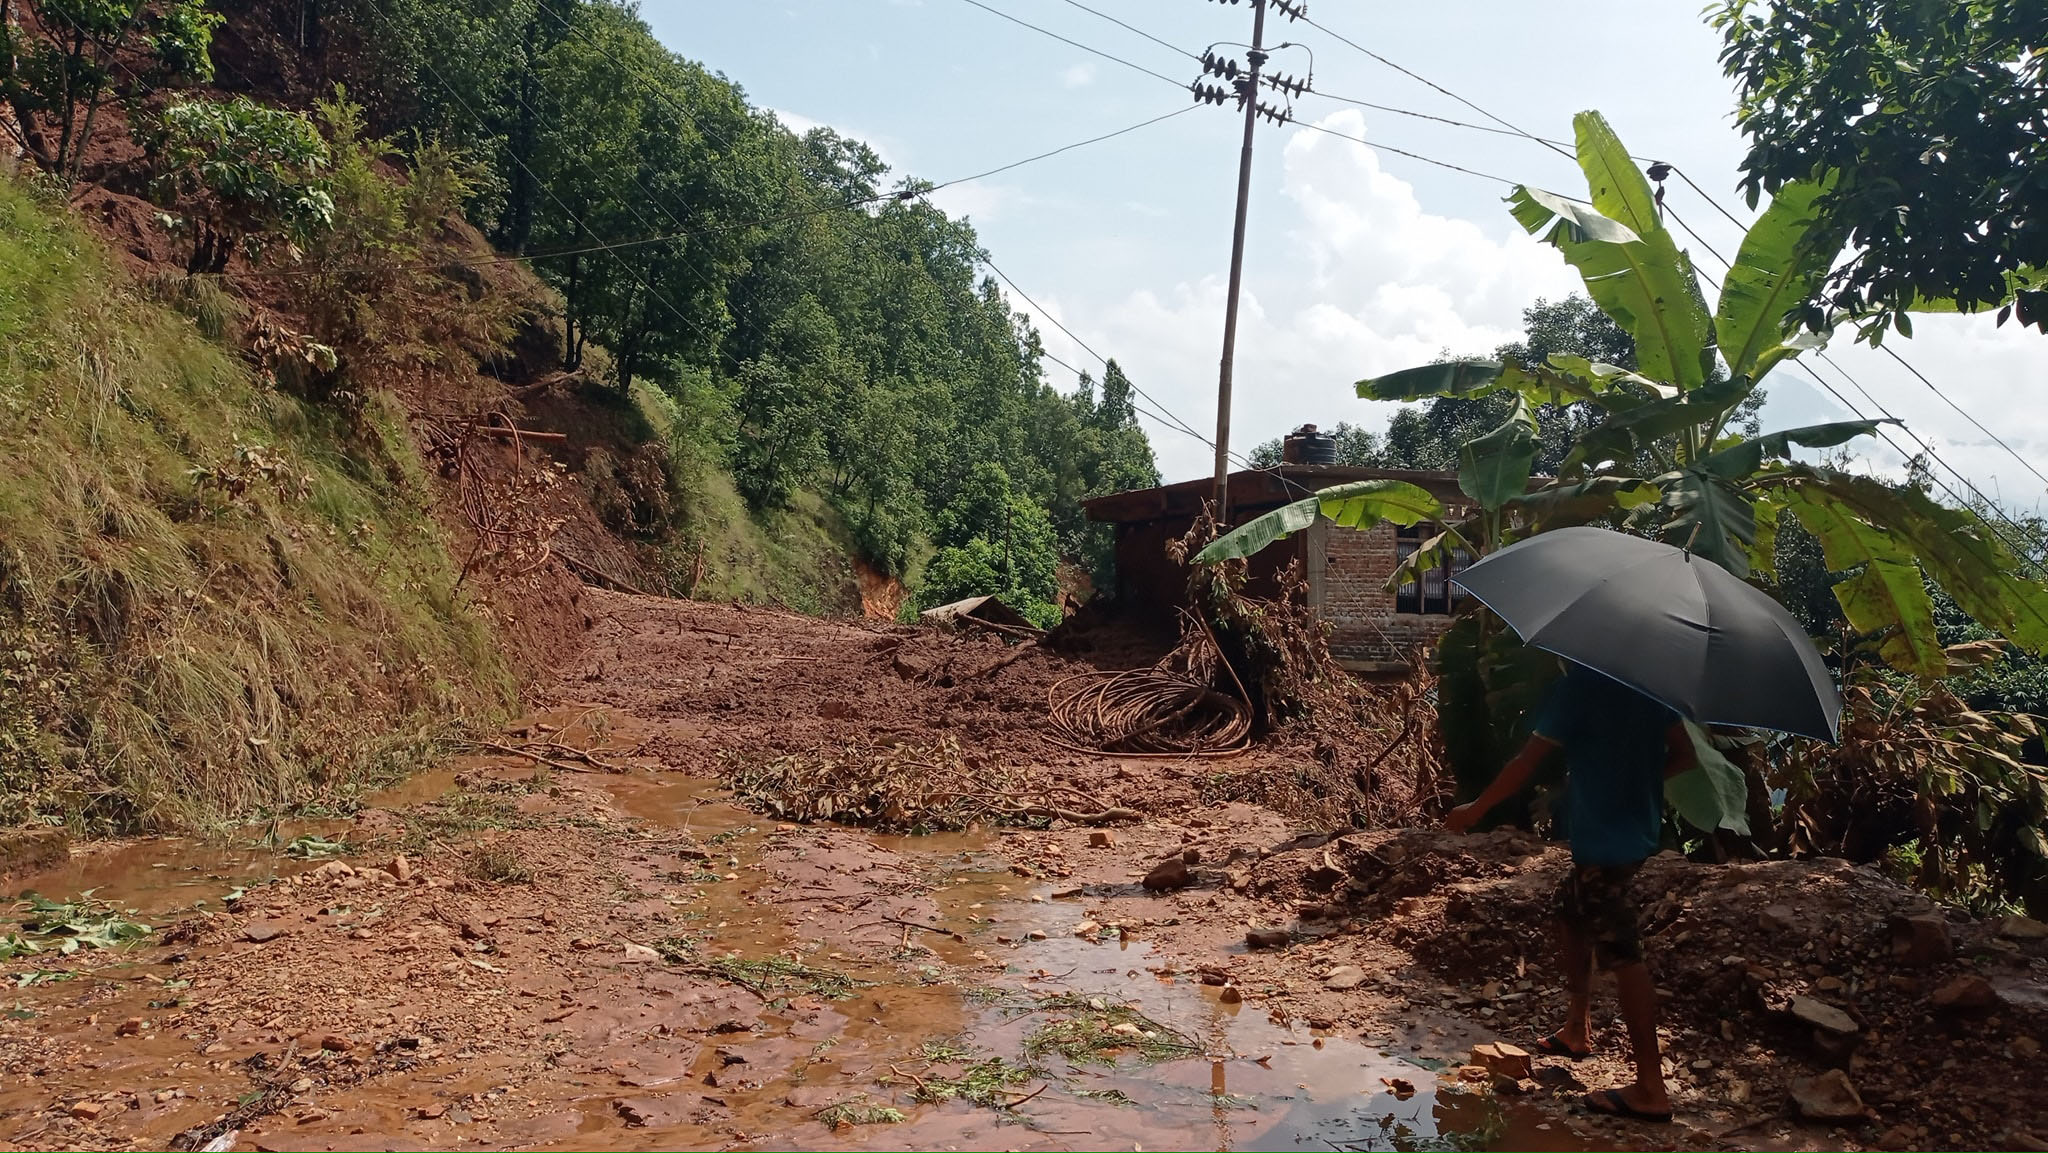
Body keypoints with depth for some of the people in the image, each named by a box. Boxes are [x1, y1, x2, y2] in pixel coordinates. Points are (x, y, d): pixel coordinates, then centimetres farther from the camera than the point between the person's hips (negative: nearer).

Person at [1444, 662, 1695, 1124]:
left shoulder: (1579, 684, -16)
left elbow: (1527, 761, -15)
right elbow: (1684, 755, 7)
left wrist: (1475, 810, -3)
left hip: (1604, 837, -9)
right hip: (1636, 828, 9)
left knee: (1621, 955, -4)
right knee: (1571, 912, 25)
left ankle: (1651, 1089, 1)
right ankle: (1577, 1029, 35)